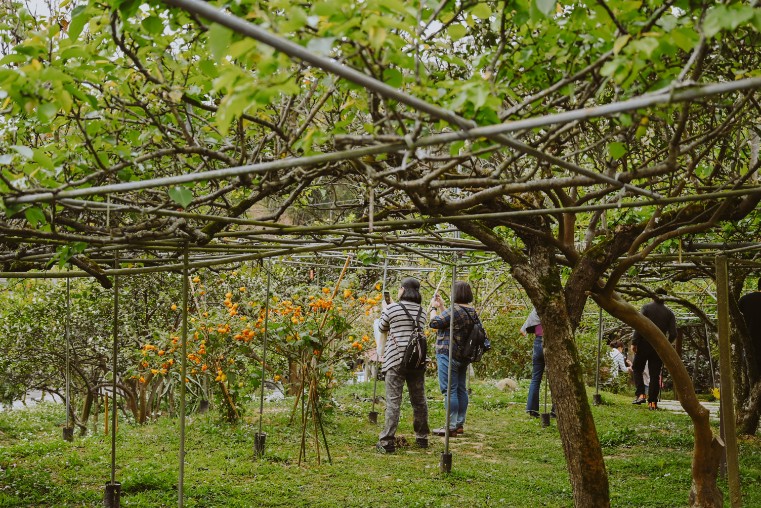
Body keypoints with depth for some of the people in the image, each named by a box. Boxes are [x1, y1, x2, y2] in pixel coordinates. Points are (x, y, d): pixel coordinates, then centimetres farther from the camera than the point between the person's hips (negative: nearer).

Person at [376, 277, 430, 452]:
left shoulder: (392, 308, -2)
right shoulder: (422, 312, 11)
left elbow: (382, 329, 12)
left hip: (396, 360, -4)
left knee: (393, 402, -6)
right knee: (419, 400, 14)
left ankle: (387, 441, -8)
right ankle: (422, 438, 24)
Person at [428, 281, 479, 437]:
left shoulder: (455, 310, -19)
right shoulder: (472, 311, 10)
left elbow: (434, 323, -12)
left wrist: (433, 308, 4)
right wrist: (441, 306, 21)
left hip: (448, 355, -9)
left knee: (450, 390, -5)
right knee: (461, 389, 13)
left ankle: (451, 427, -4)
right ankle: (460, 424, 21)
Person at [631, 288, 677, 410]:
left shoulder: (646, 307, -5)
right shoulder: (669, 312, 2)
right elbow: (673, 334, -2)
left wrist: (634, 342, -11)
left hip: (644, 344, -2)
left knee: (637, 369, 14)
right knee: (655, 374, 7)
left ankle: (640, 394, -3)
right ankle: (652, 402, 4)